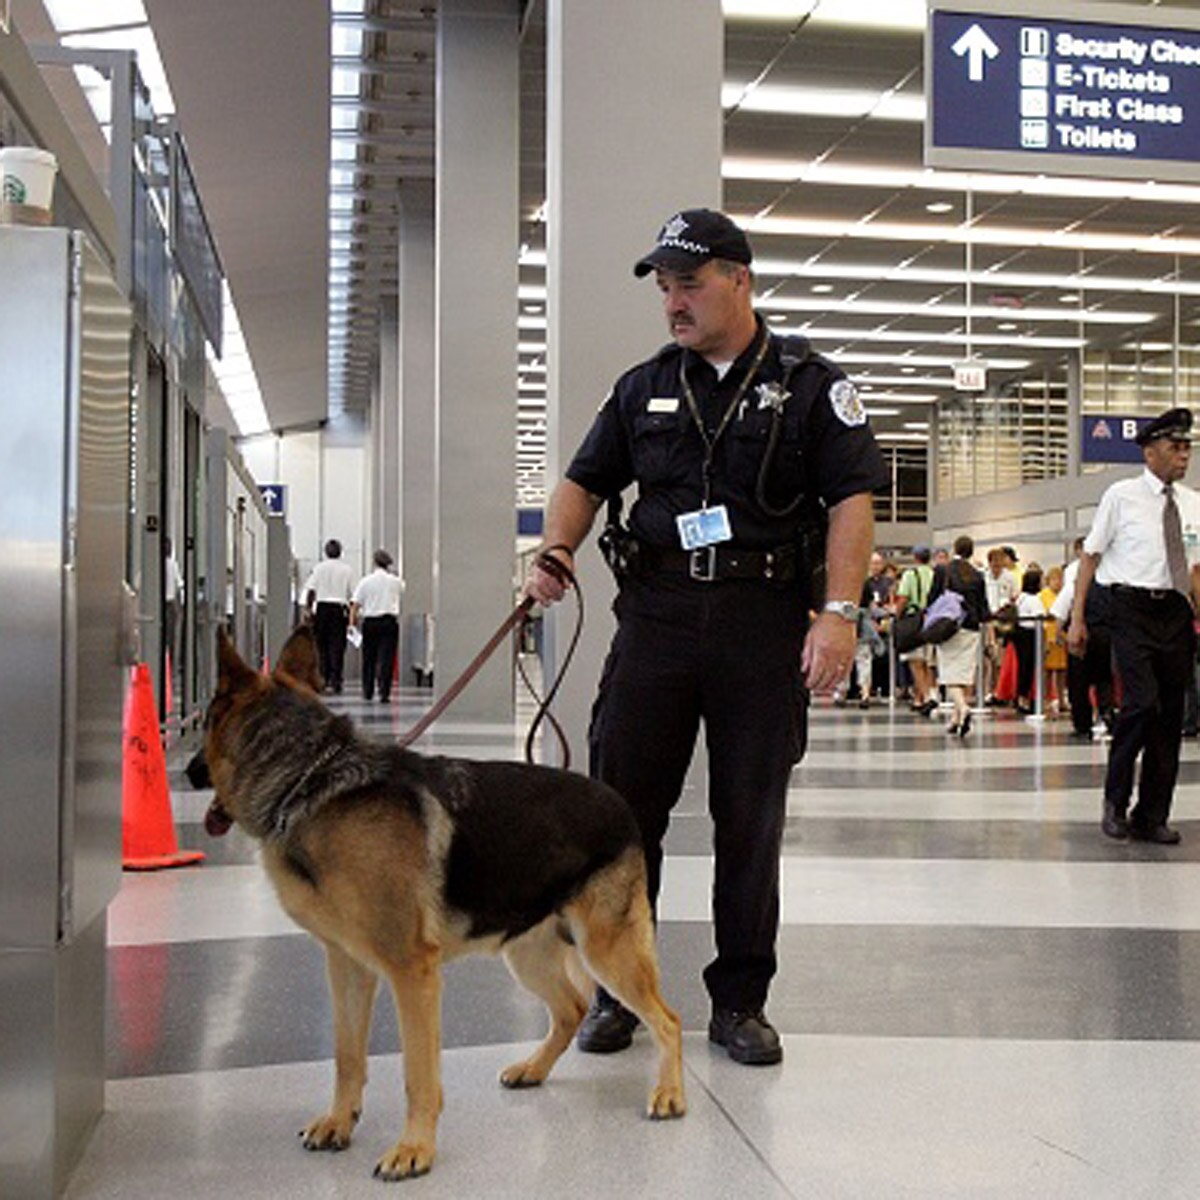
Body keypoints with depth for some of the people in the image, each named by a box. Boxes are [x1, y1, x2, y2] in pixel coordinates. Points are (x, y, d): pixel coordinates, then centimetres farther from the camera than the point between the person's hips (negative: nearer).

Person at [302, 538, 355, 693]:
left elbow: (311, 590, -3)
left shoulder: (319, 567, 3)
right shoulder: (347, 569, 3)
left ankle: (324, 679, 9)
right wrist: (353, 613, 8)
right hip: (340, 608, -1)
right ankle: (335, 680, -7)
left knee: (322, 646, 8)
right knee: (337, 646, -1)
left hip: (322, 607, 1)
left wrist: (307, 608, 3)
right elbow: (352, 593, 2)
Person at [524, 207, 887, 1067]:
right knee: (622, 804, 2)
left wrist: (840, 611, -13)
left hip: (765, 622, -2)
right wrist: (557, 549, -2)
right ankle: (615, 989, 16)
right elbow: (587, 480, 18)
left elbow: (853, 498, -3)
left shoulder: (809, 384, 3)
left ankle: (741, 1001, 18)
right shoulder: (644, 388, 14)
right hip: (656, 613, 3)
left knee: (752, 819, 6)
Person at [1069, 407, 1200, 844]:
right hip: (1130, 608, -5)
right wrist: (1077, 619, -4)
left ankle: (1152, 818, 16)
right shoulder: (1121, 496, 0)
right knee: (1142, 701, -19)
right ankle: (1115, 802, 1)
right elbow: (1091, 556, 1)